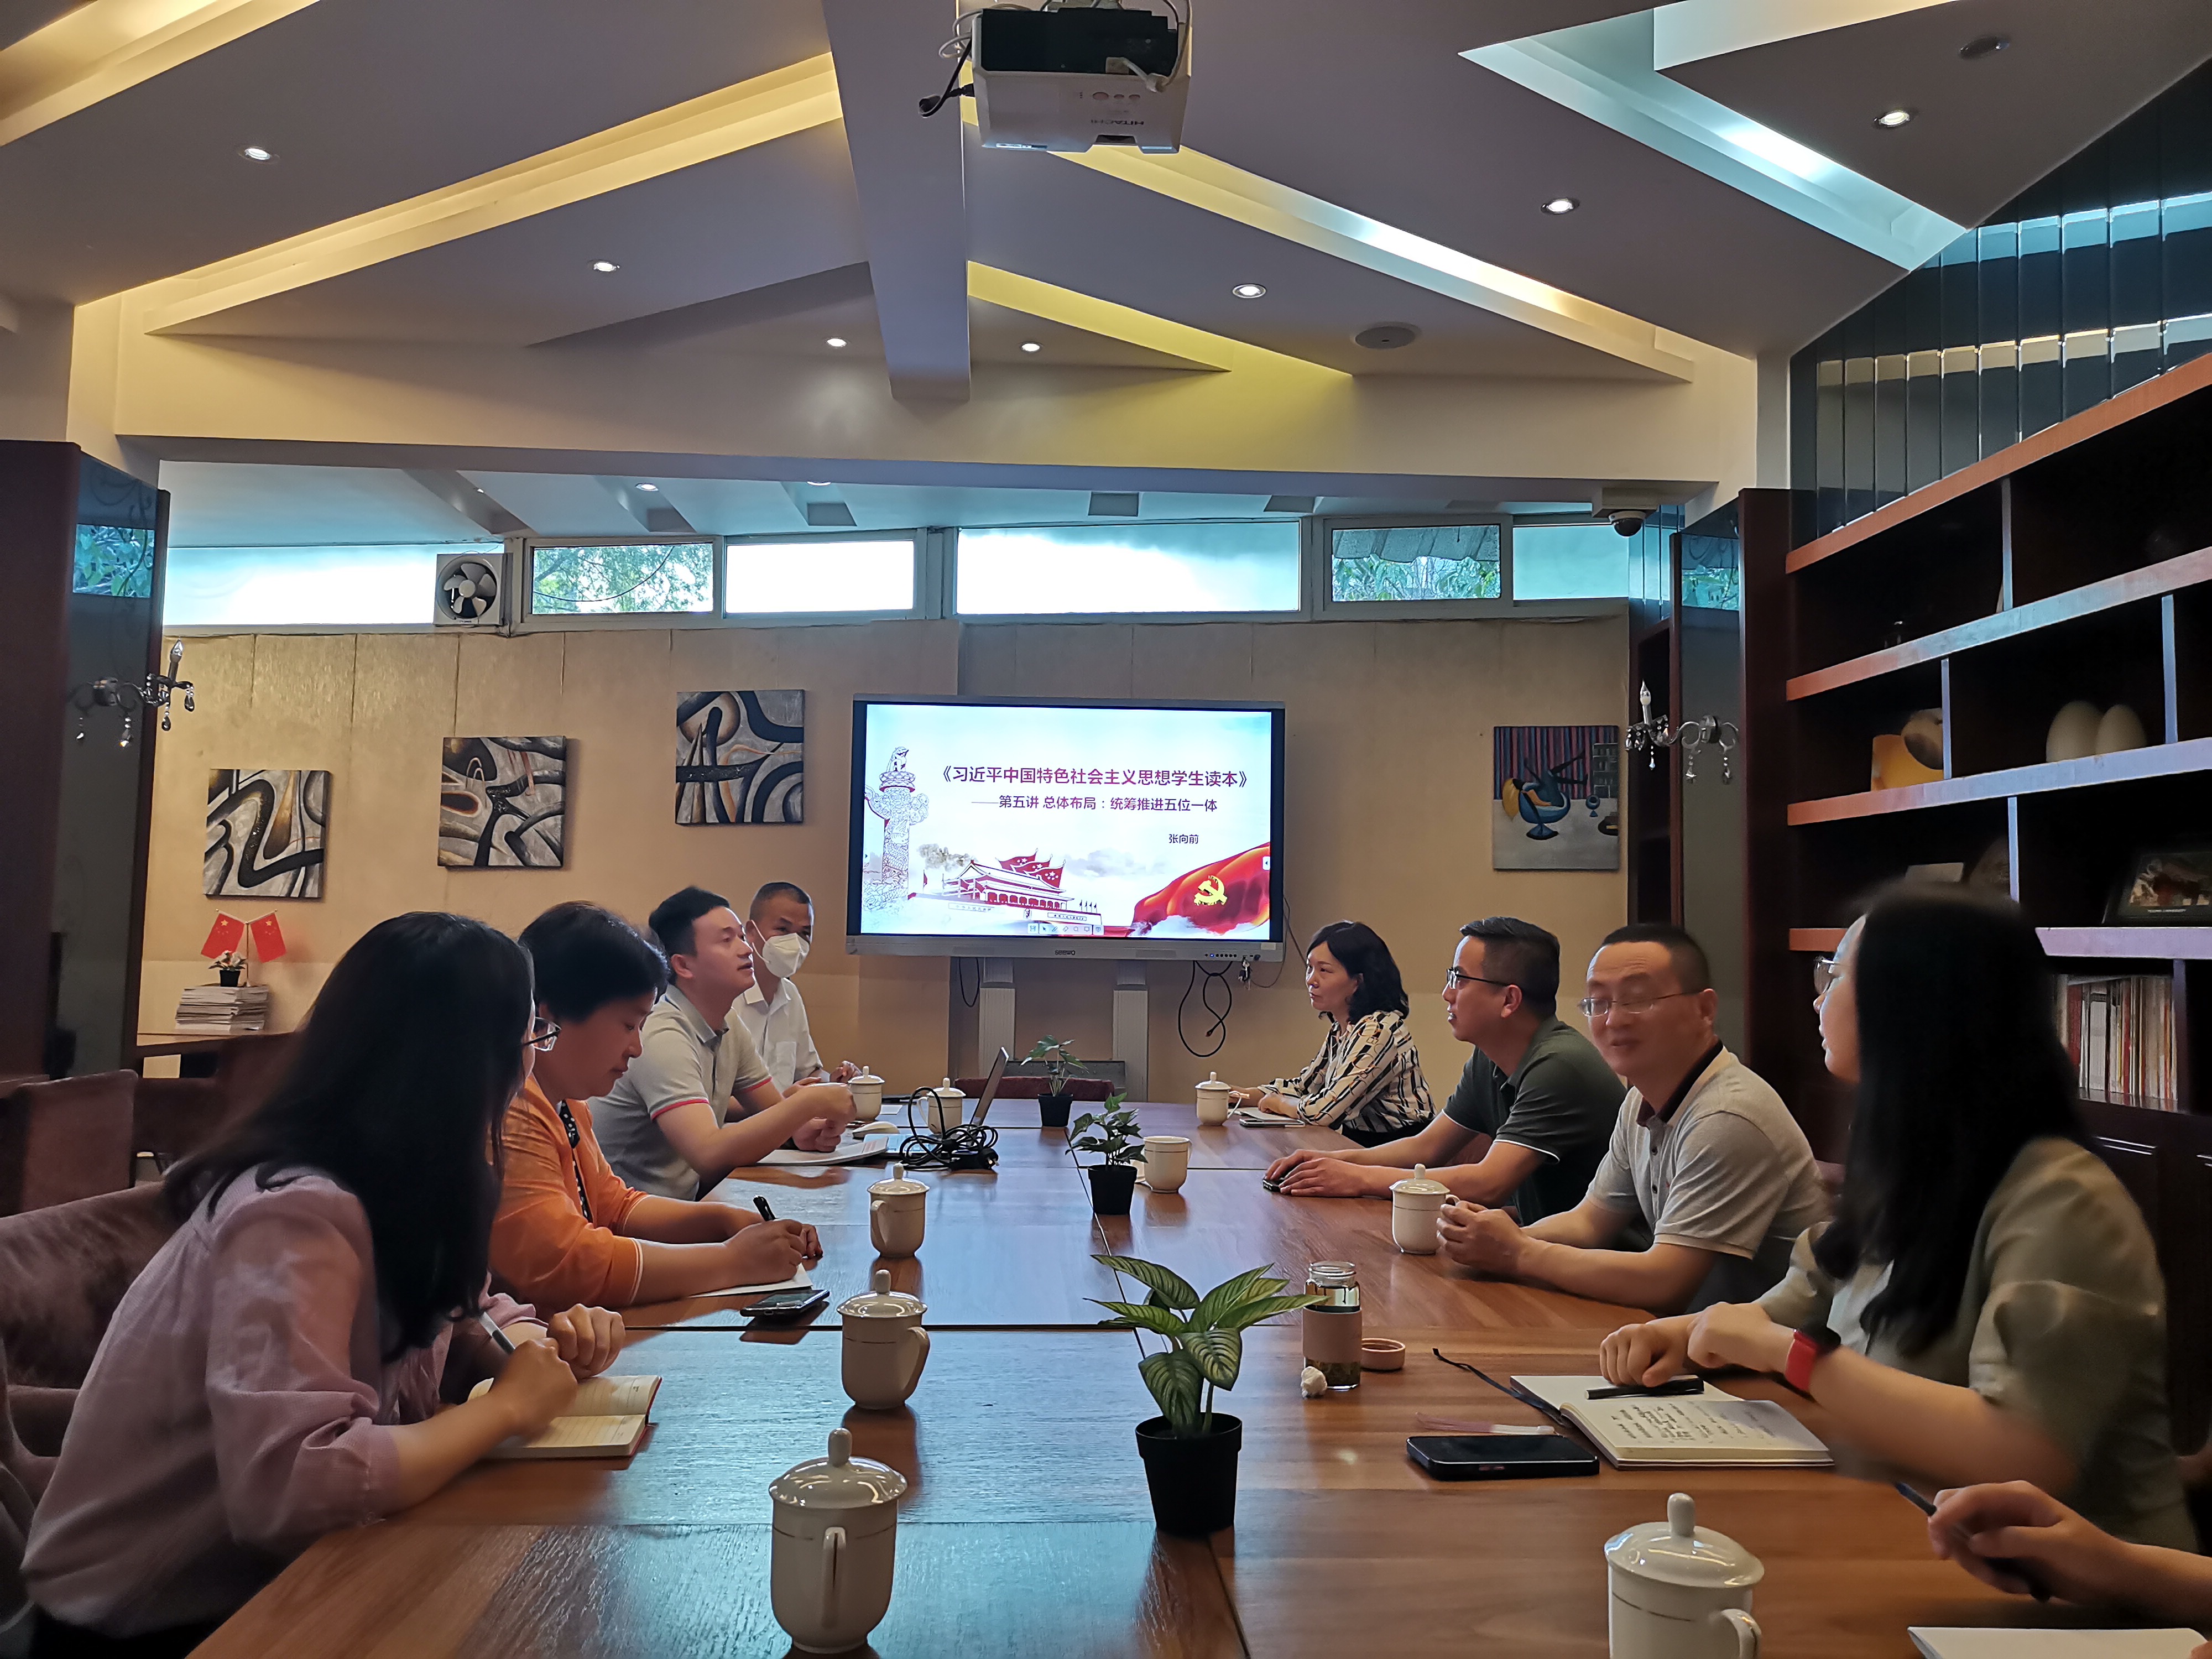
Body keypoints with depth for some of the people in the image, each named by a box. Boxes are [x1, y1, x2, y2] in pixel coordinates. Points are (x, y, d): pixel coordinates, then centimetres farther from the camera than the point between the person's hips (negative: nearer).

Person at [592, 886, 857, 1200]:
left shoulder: (728, 1029, 6)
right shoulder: (663, 1038, -21)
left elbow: (772, 1110, 14)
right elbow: (709, 1155, -31)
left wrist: (799, 1129, -9)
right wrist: (811, 1102, -27)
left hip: (685, 1201, 8)